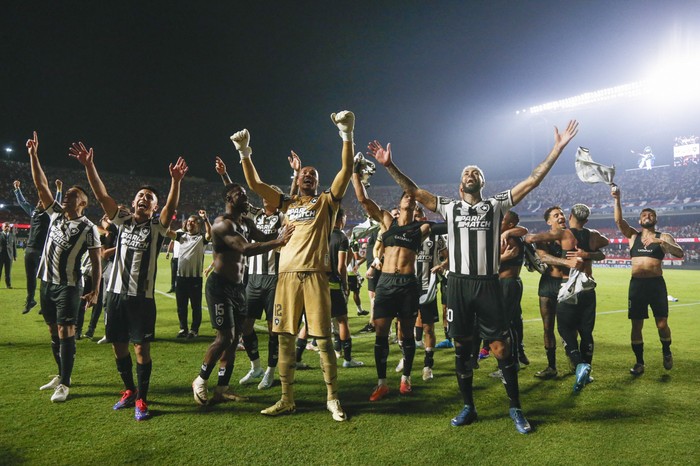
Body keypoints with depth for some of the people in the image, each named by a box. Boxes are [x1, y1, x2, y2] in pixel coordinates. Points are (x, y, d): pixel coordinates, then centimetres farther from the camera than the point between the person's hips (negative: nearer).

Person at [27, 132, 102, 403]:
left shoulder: (88, 228, -9)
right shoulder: (56, 214, 6)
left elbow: (96, 263, -8)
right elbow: (41, 185, 5)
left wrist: (94, 291, -13)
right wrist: (33, 154, 1)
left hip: (68, 286, -6)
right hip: (46, 282, 6)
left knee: (65, 332, -5)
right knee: (54, 332, 14)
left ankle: (64, 384, 3)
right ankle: (61, 375, 28)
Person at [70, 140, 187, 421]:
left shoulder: (157, 227, -1)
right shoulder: (123, 221, 10)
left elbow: (171, 207, -19)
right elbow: (101, 195, 3)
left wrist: (176, 181, -36)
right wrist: (88, 166, -8)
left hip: (141, 296, -4)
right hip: (116, 292, 4)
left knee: (141, 348, -2)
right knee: (118, 346, 12)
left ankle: (141, 399, 12)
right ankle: (129, 390, 31)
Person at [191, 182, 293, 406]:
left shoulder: (247, 222, 12)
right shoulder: (222, 223, -18)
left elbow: (264, 237, 9)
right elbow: (245, 249, -30)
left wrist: (284, 231, -7)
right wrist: (278, 242, -36)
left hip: (238, 286, 9)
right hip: (220, 286, -9)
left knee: (234, 338, 9)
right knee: (225, 337, -8)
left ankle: (221, 389, 18)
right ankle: (200, 380, 15)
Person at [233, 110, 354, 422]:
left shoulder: (326, 202, 10)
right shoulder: (287, 204, 19)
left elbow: (347, 169, -2)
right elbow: (254, 184, 17)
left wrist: (346, 134, -10)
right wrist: (244, 153, 8)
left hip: (314, 275, -4)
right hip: (287, 275, 4)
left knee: (323, 338, -2)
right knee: (285, 338, 7)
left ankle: (333, 399, 13)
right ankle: (287, 399, 19)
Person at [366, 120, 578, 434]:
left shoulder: (496, 205, 8)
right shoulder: (450, 207, 10)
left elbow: (532, 181, 3)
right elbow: (413, 191, 7)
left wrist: (557, 149, -2)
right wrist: (388, 165, 0)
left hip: (488, 285, -1)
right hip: (458, 285, 2)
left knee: (501, 349, 0)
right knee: (462, 348, 9)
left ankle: (515, 409, 18)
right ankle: (468, 407, 24)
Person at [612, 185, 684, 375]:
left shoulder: (663, 237, 5)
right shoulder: (633, 235, 9)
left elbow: (680, 253, -11)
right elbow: (619, 220, -6)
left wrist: (660, 241, -27)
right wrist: (617, 200, -19)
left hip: (657, 283, -1)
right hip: (636, 284, 1)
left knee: (662, 324, -1)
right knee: (636, 326, 3)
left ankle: (666, 352, 30)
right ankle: (639, 363, 16)